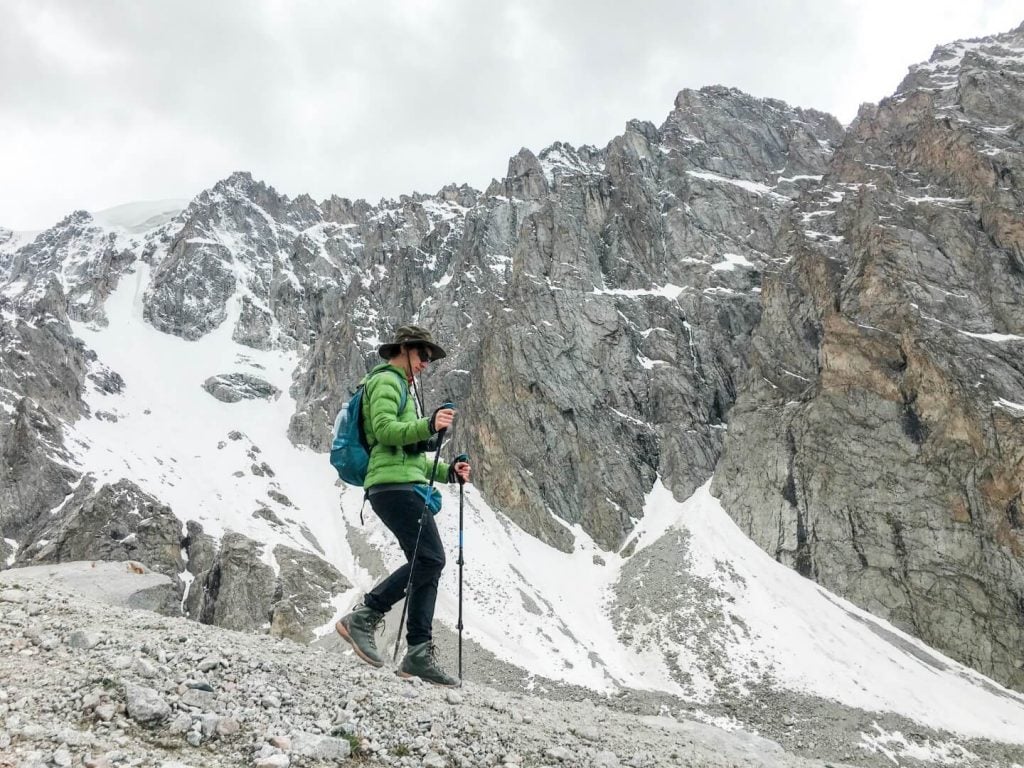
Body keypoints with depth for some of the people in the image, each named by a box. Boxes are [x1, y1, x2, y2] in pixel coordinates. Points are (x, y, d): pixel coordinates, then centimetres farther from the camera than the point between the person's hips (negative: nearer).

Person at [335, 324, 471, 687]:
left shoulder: (402, 387, 31)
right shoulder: (385, 381, 0)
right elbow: (384, 430, -16)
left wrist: (448, 471, 18)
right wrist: (428, 424, -27)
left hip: (408, 484, 10)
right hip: (393, 483, -10)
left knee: (427, 565, 2)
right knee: (430, 558, -18)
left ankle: (419, 653, 3)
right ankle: (364, 617, -12)